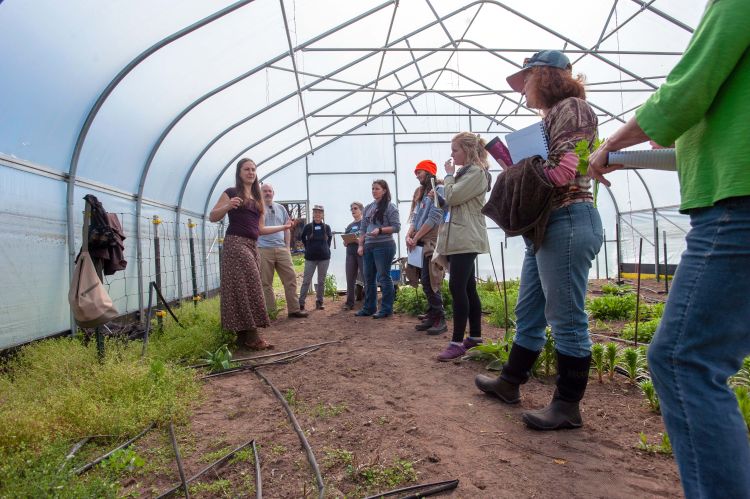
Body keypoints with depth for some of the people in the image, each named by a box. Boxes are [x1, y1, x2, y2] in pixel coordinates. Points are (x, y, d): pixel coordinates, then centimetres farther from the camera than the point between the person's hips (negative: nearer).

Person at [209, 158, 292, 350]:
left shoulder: (257, 198, 21)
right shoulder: (231, 193, 3)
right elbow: (212, 217, -3)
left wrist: (283, 227, 18)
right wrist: (228, 206, -20)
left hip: (252, 246, 7)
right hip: (236, 243, -7)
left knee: (250, 287, 2)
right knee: (245, 286, -14)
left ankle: (243, 334, 5)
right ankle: (251, 335, -13)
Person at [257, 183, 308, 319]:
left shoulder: (281, 208, 14)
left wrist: (287, 246, 10)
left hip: (281, 249, 4)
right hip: (263, 250, -4)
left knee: (291, 278, 1)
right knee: (266, 282, 2)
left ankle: (294, 309, 8)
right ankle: (269, 311, 11)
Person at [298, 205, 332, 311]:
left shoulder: (326, 227, 2)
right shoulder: (308, 226, -1)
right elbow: (302, 238, 14)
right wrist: (308, 248, 11)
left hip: (324, 257, 2)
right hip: (310, 258, -1)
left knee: (321, 281, 7)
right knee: (306, 281, -2)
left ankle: (319, 301, 17)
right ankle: (301, 302, 3)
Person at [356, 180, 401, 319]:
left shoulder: (390, 207, -4)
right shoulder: (368, 207, 14)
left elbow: (396, 227, -9)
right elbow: (363, 228, 15)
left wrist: (380, 230, -20)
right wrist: (361, 245, 6)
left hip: (384, 246, -7)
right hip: (368, 246, 7)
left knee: (383, 277, -3)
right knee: (369, 278, 11)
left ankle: (386, 309, 6)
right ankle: (369, 307, 21)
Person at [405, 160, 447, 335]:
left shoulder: (439, 190, -5)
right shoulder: (421, 193, 21)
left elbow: (434, 218, -14)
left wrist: (415, 238, -11)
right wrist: (409, 235, -1)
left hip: (432, 242, -8)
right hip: (421, 243, 8)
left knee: (429, 282, -11)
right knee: (425, 282, 8)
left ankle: (440, 319, -3)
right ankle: (432, 316, 15)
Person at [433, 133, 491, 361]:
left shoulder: (476, 172, -7)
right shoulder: (465, 172, 22)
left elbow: (452, 197, -16)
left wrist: (448, 175, -1)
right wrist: (438, 198, 7)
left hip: (466, 239, -10)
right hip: (458, 238, 10)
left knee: (457, 287, -13)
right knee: (468, 288, 11)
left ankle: (457, 342, -10)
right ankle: (475, 336, 18)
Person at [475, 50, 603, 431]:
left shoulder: (571, 108, -4)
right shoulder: (551, 117, 23)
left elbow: (561, 172, -17)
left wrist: (522, 168, -3)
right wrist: (513, 163, 6)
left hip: (567, 222, -10)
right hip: (544, 226, 10)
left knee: (566, 317, -3)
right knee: (529, 312, 16)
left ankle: (568, 406, 9)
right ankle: (510, 382, 29)